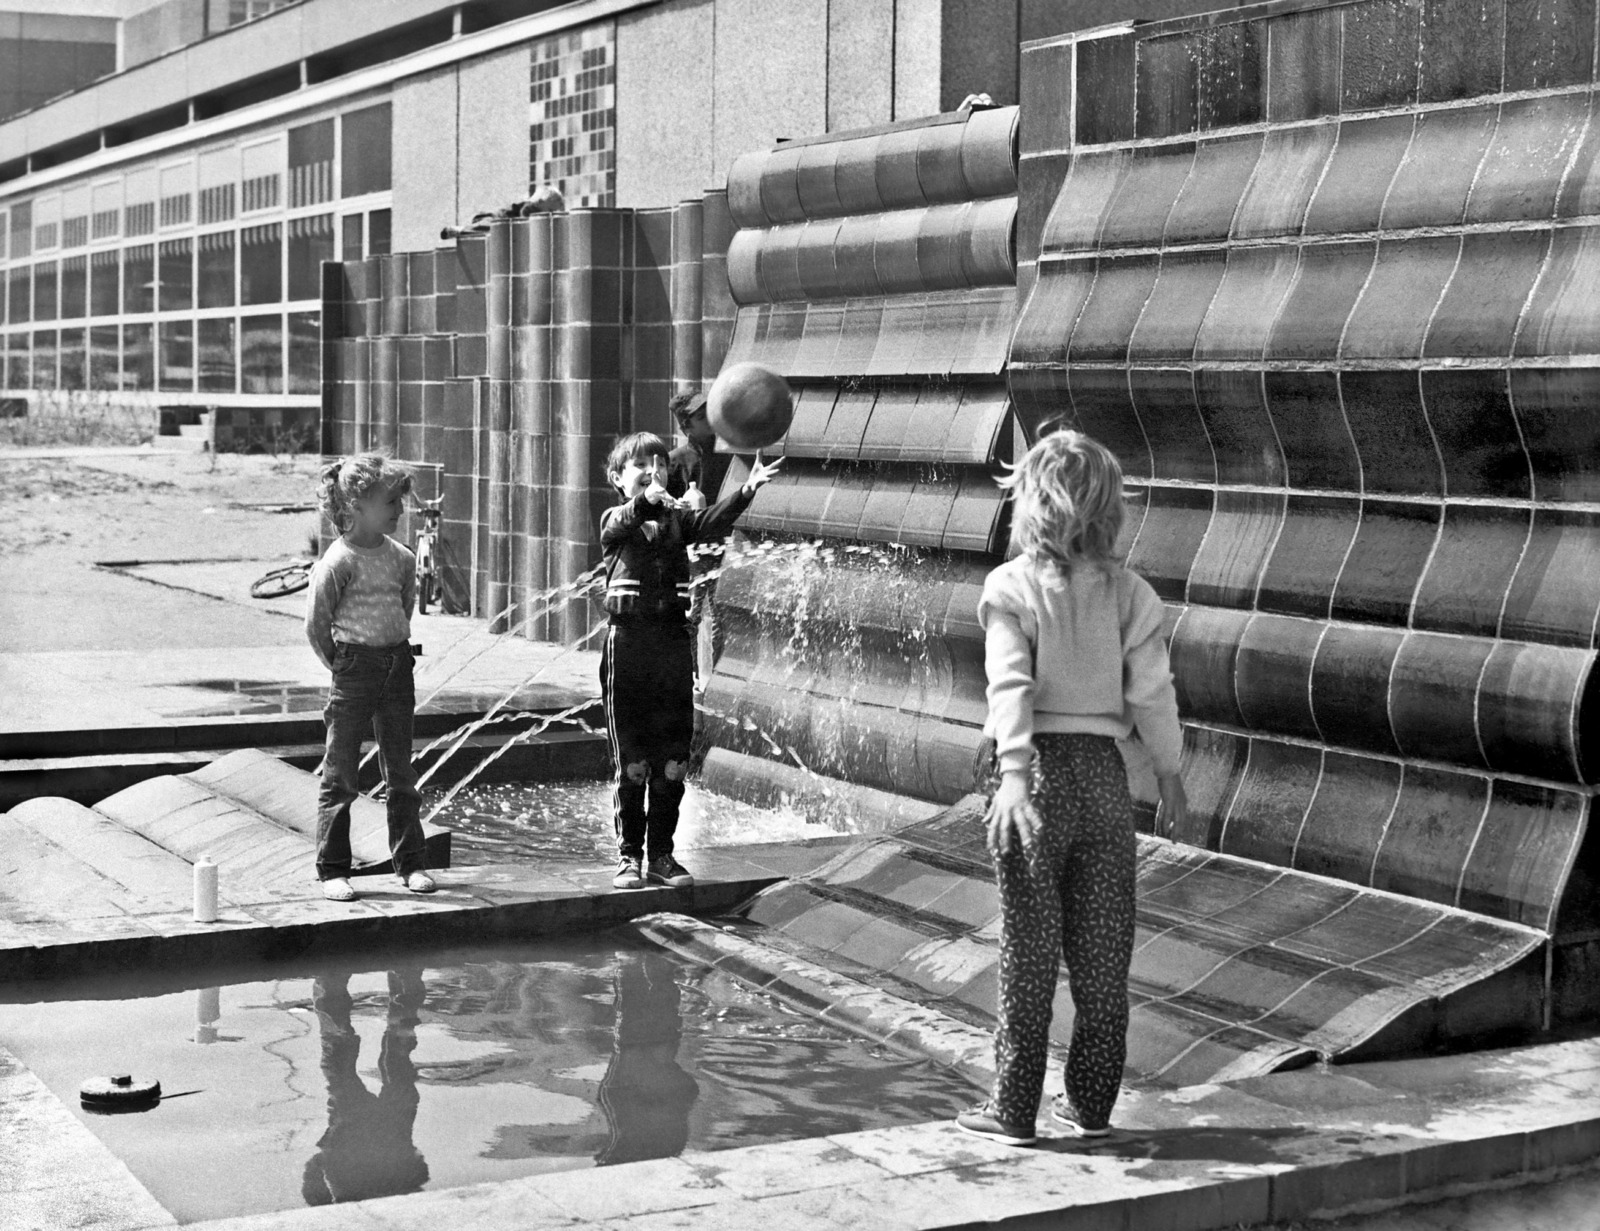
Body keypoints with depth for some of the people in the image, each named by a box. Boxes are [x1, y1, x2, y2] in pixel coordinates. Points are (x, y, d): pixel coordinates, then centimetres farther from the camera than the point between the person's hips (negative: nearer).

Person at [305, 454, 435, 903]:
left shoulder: (401, 558, 5)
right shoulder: (337, 562, -13)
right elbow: (316, 624, -7)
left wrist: (393, 653, 13)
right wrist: (343, 665, 2)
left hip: (397, 667, 6)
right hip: (353, 671, -5)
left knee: (402, 775, 11)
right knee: (340, 777, 1)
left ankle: (410, 864, 19)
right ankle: (333, 870, 8)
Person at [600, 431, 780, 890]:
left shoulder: (677, 518, 9)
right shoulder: (614, 522, 1)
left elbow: (711, 522, -10)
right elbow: (626, 521, -23)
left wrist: (747, 491, -29)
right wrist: (648, 500, -45)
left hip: (674, 642, 3)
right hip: (628, 645, -3)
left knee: (672, 762, 6)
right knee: (631, 763, 2)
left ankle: (661, 856, 17)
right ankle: (628, 857, 12)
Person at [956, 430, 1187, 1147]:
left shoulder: (1010, 586, -7)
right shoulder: (1129, 592, 2)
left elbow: (1011, 684, -18)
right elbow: (1152, 691, 2)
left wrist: (1014, 776, -24)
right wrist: (1169, 772, 14)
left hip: (1037, 769, -3)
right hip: (1103, 771, 3)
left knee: (1028, 949, 4)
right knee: (1102, 949, 12)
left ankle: (1013, 1110, 10)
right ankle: (1092, 1103, 21)